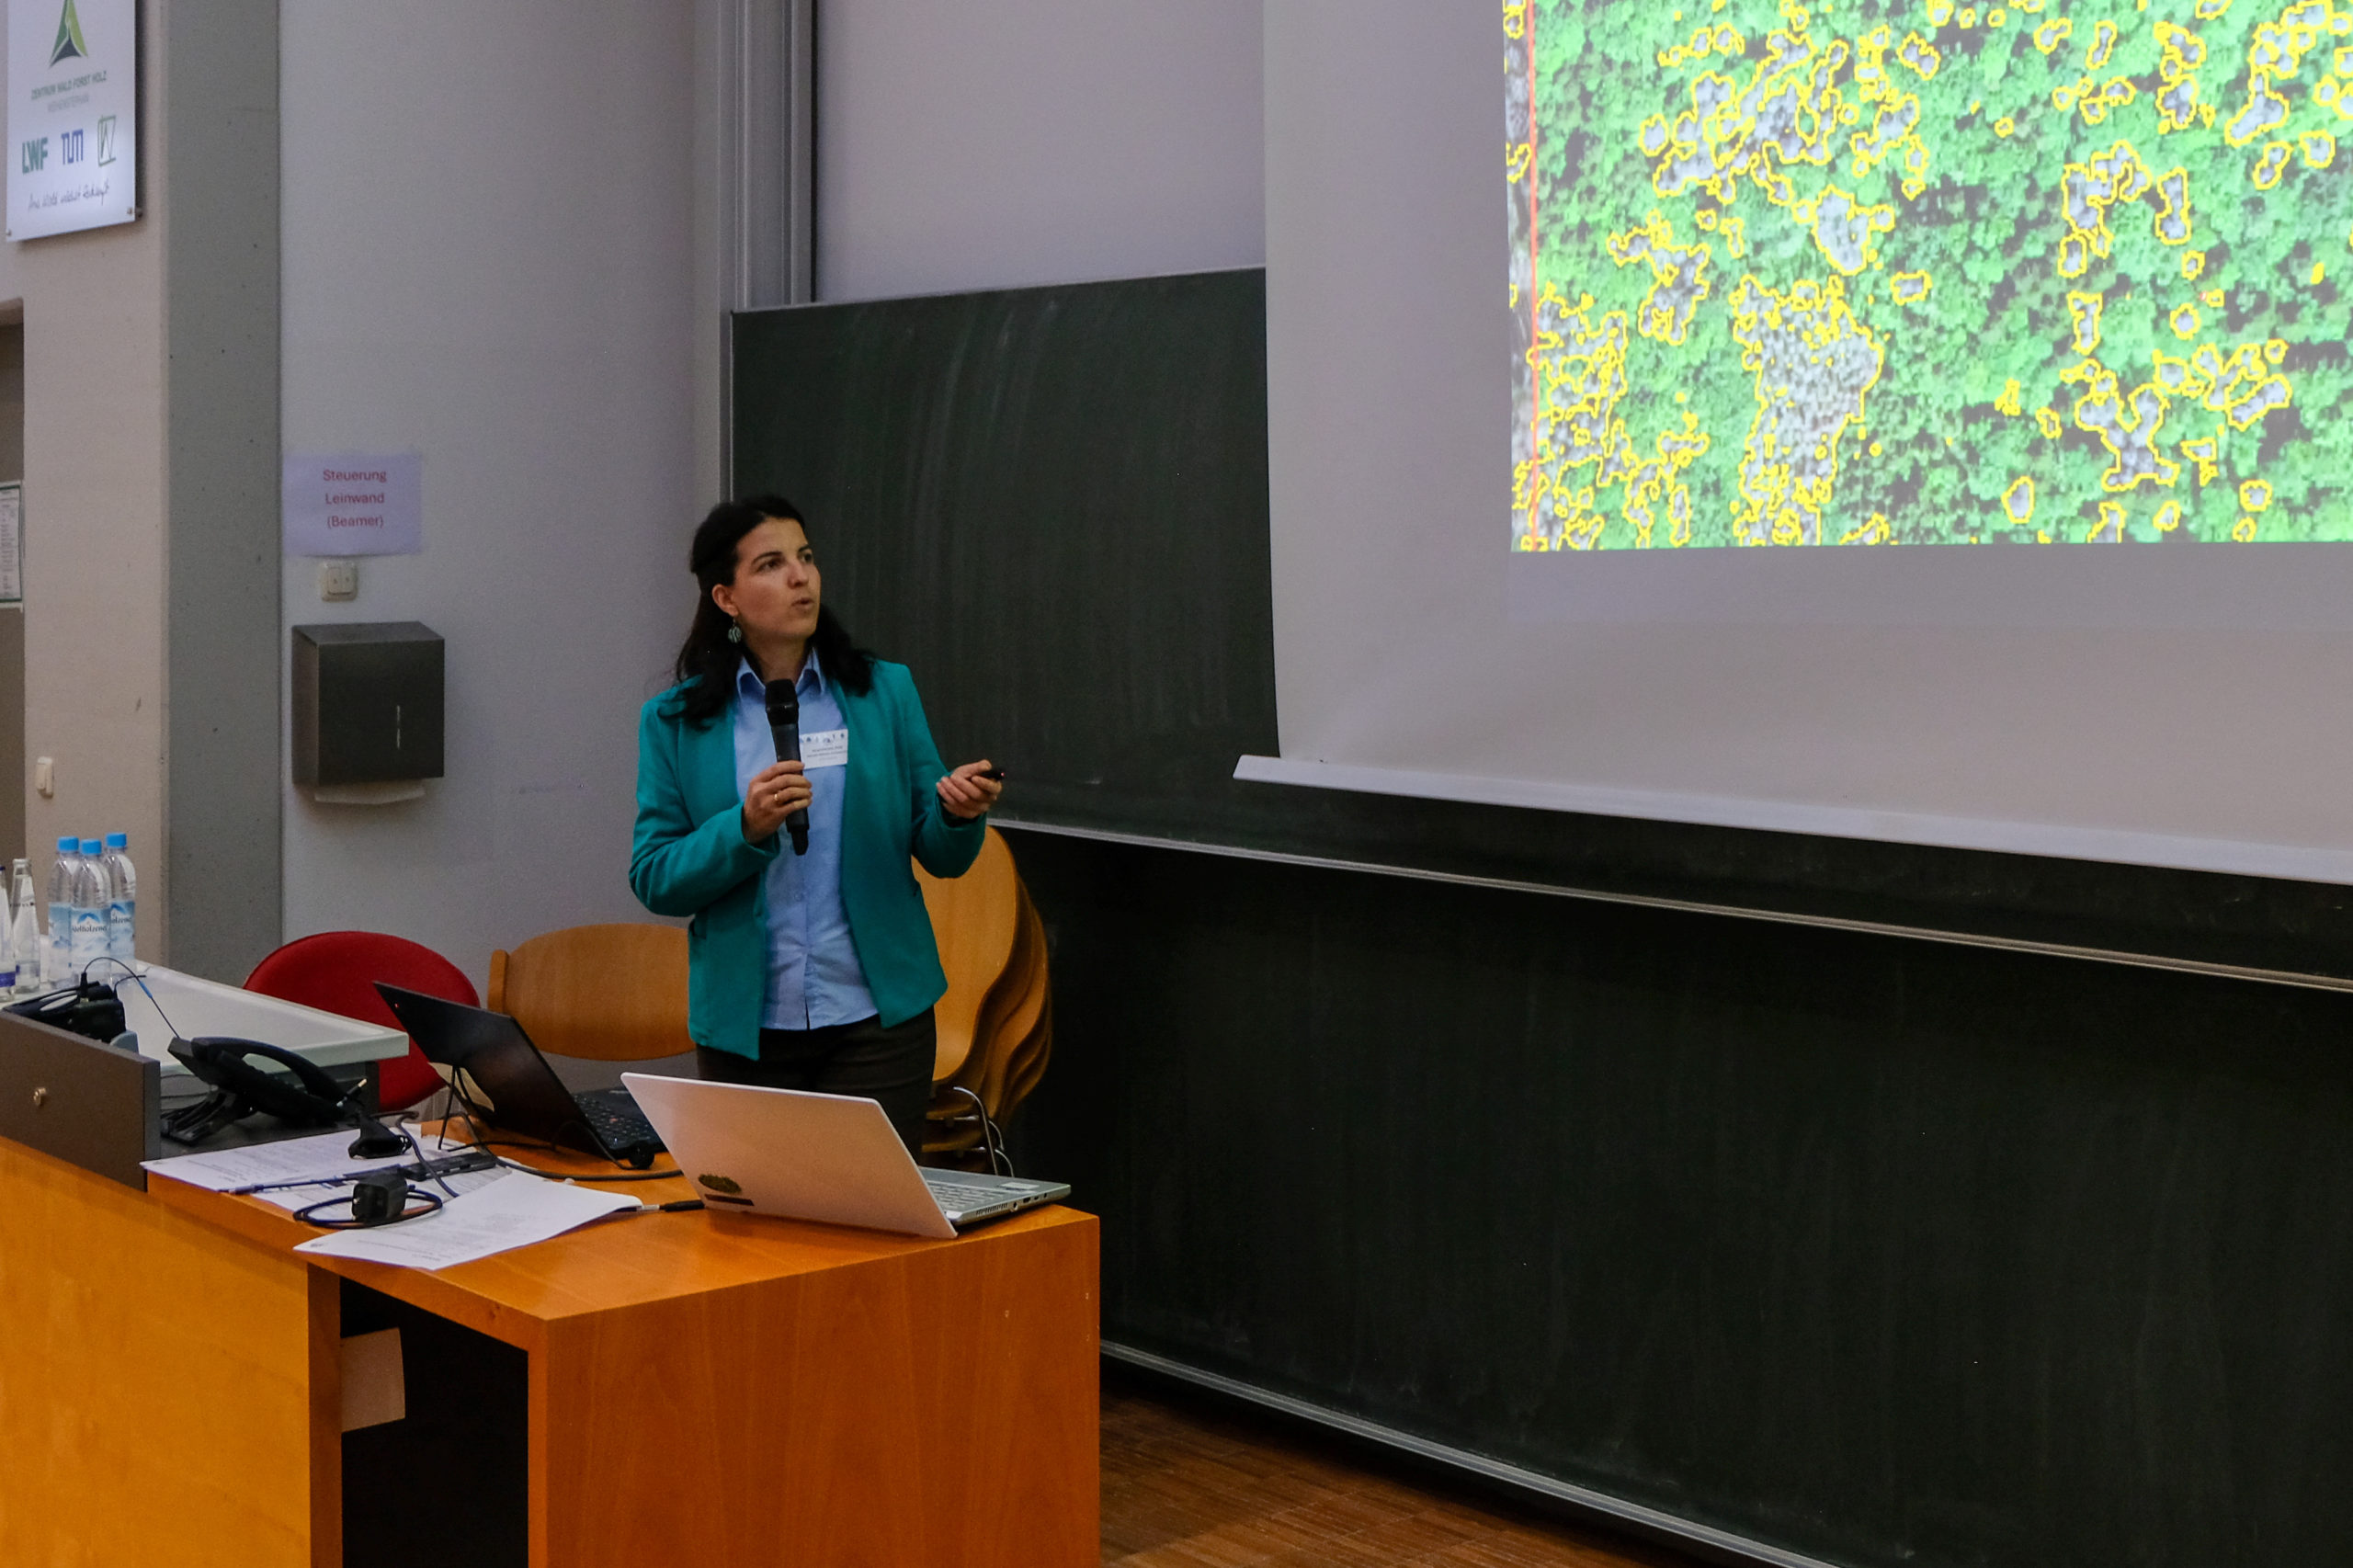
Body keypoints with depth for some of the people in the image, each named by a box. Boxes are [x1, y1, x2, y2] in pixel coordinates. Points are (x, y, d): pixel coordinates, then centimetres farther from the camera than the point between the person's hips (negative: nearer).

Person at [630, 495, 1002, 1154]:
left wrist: (959, 815, -18)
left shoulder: (886, 692, 3)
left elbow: (938, 856, 4)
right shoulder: (676, 722, 1)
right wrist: (747, 829, -18)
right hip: (744, 1026, 0)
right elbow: (654, 880, -3)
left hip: (875, 1018, 0)